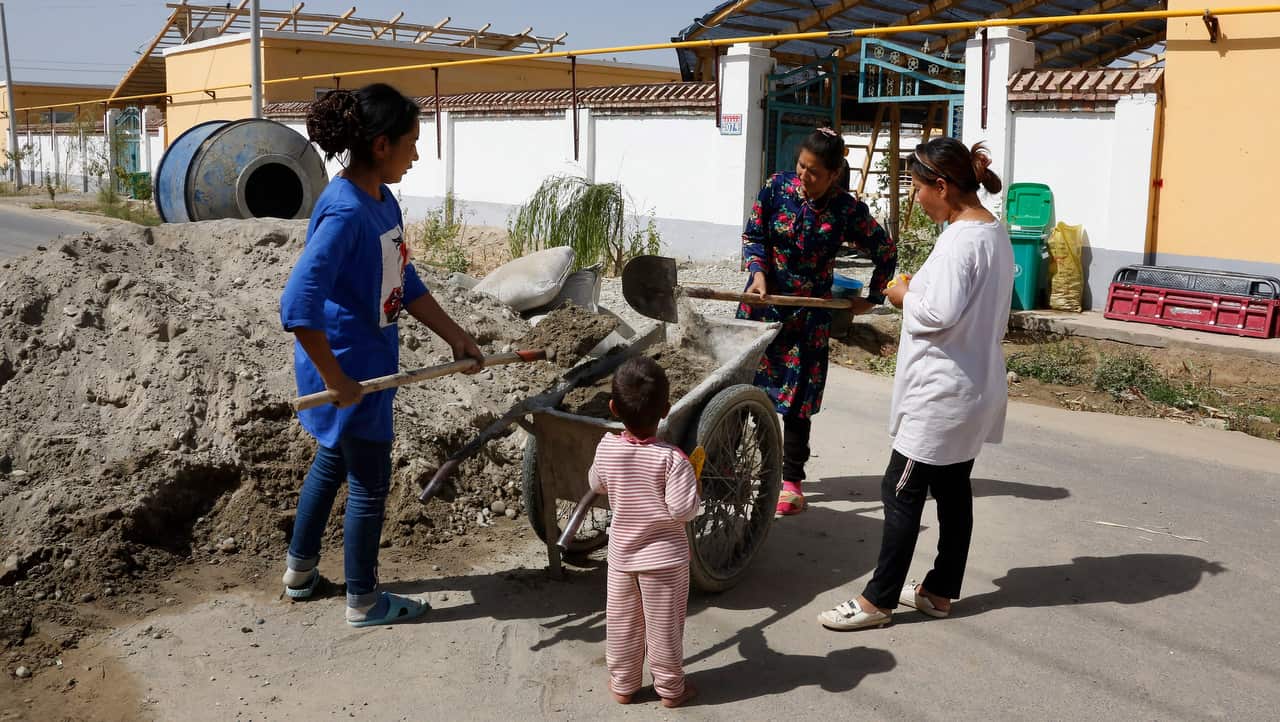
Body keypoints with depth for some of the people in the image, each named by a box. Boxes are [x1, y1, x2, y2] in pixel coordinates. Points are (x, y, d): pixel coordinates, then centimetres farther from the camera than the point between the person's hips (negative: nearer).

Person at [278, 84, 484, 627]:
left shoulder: (382, 201, 3)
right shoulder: (344, 213, -27)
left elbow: (407, 285, 11)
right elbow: (298, 307, -34)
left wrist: (456, 336, 9)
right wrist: (336, 380, -28)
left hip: (371, 357, 10)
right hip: (348, 364, -10)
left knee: (333, 462, 24)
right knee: (370, 482, 6)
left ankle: (300, 570, 45)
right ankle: (363, 601, 26)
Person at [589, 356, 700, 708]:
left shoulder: (606, 448, -11)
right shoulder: (672, 459, -23)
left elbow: (596, 484, 7)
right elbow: (682, 510, -24)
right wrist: (692, 479, -10)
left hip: (621, 552, 3)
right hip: (664, 556, -3)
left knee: (621, 623, 18)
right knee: (664, 626, 12)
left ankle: (622, 684, 32)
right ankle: (670, 688, 27)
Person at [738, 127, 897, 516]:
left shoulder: (848, 209, -10)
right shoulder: (777, 186, -6)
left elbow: (886, 252, 3)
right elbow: (752, 235, 2)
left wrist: (873, 298, 4)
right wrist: (758, 271, -14)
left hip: (808, 315, -2)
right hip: (762, 301, 2)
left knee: (797, 397, 2)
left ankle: (791, 480, 14)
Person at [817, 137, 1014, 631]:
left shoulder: (960, 239, -21)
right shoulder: (996, 233, 10)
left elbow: (941, 313, -29)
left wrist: (906, 297, -10)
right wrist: (918, 294, 9)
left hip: (942, 394, -10)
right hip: (978, 384, 10)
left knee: (902, 491, -2)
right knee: (953, 488, 16)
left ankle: (878, 600, 7)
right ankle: (940, 591, 27)